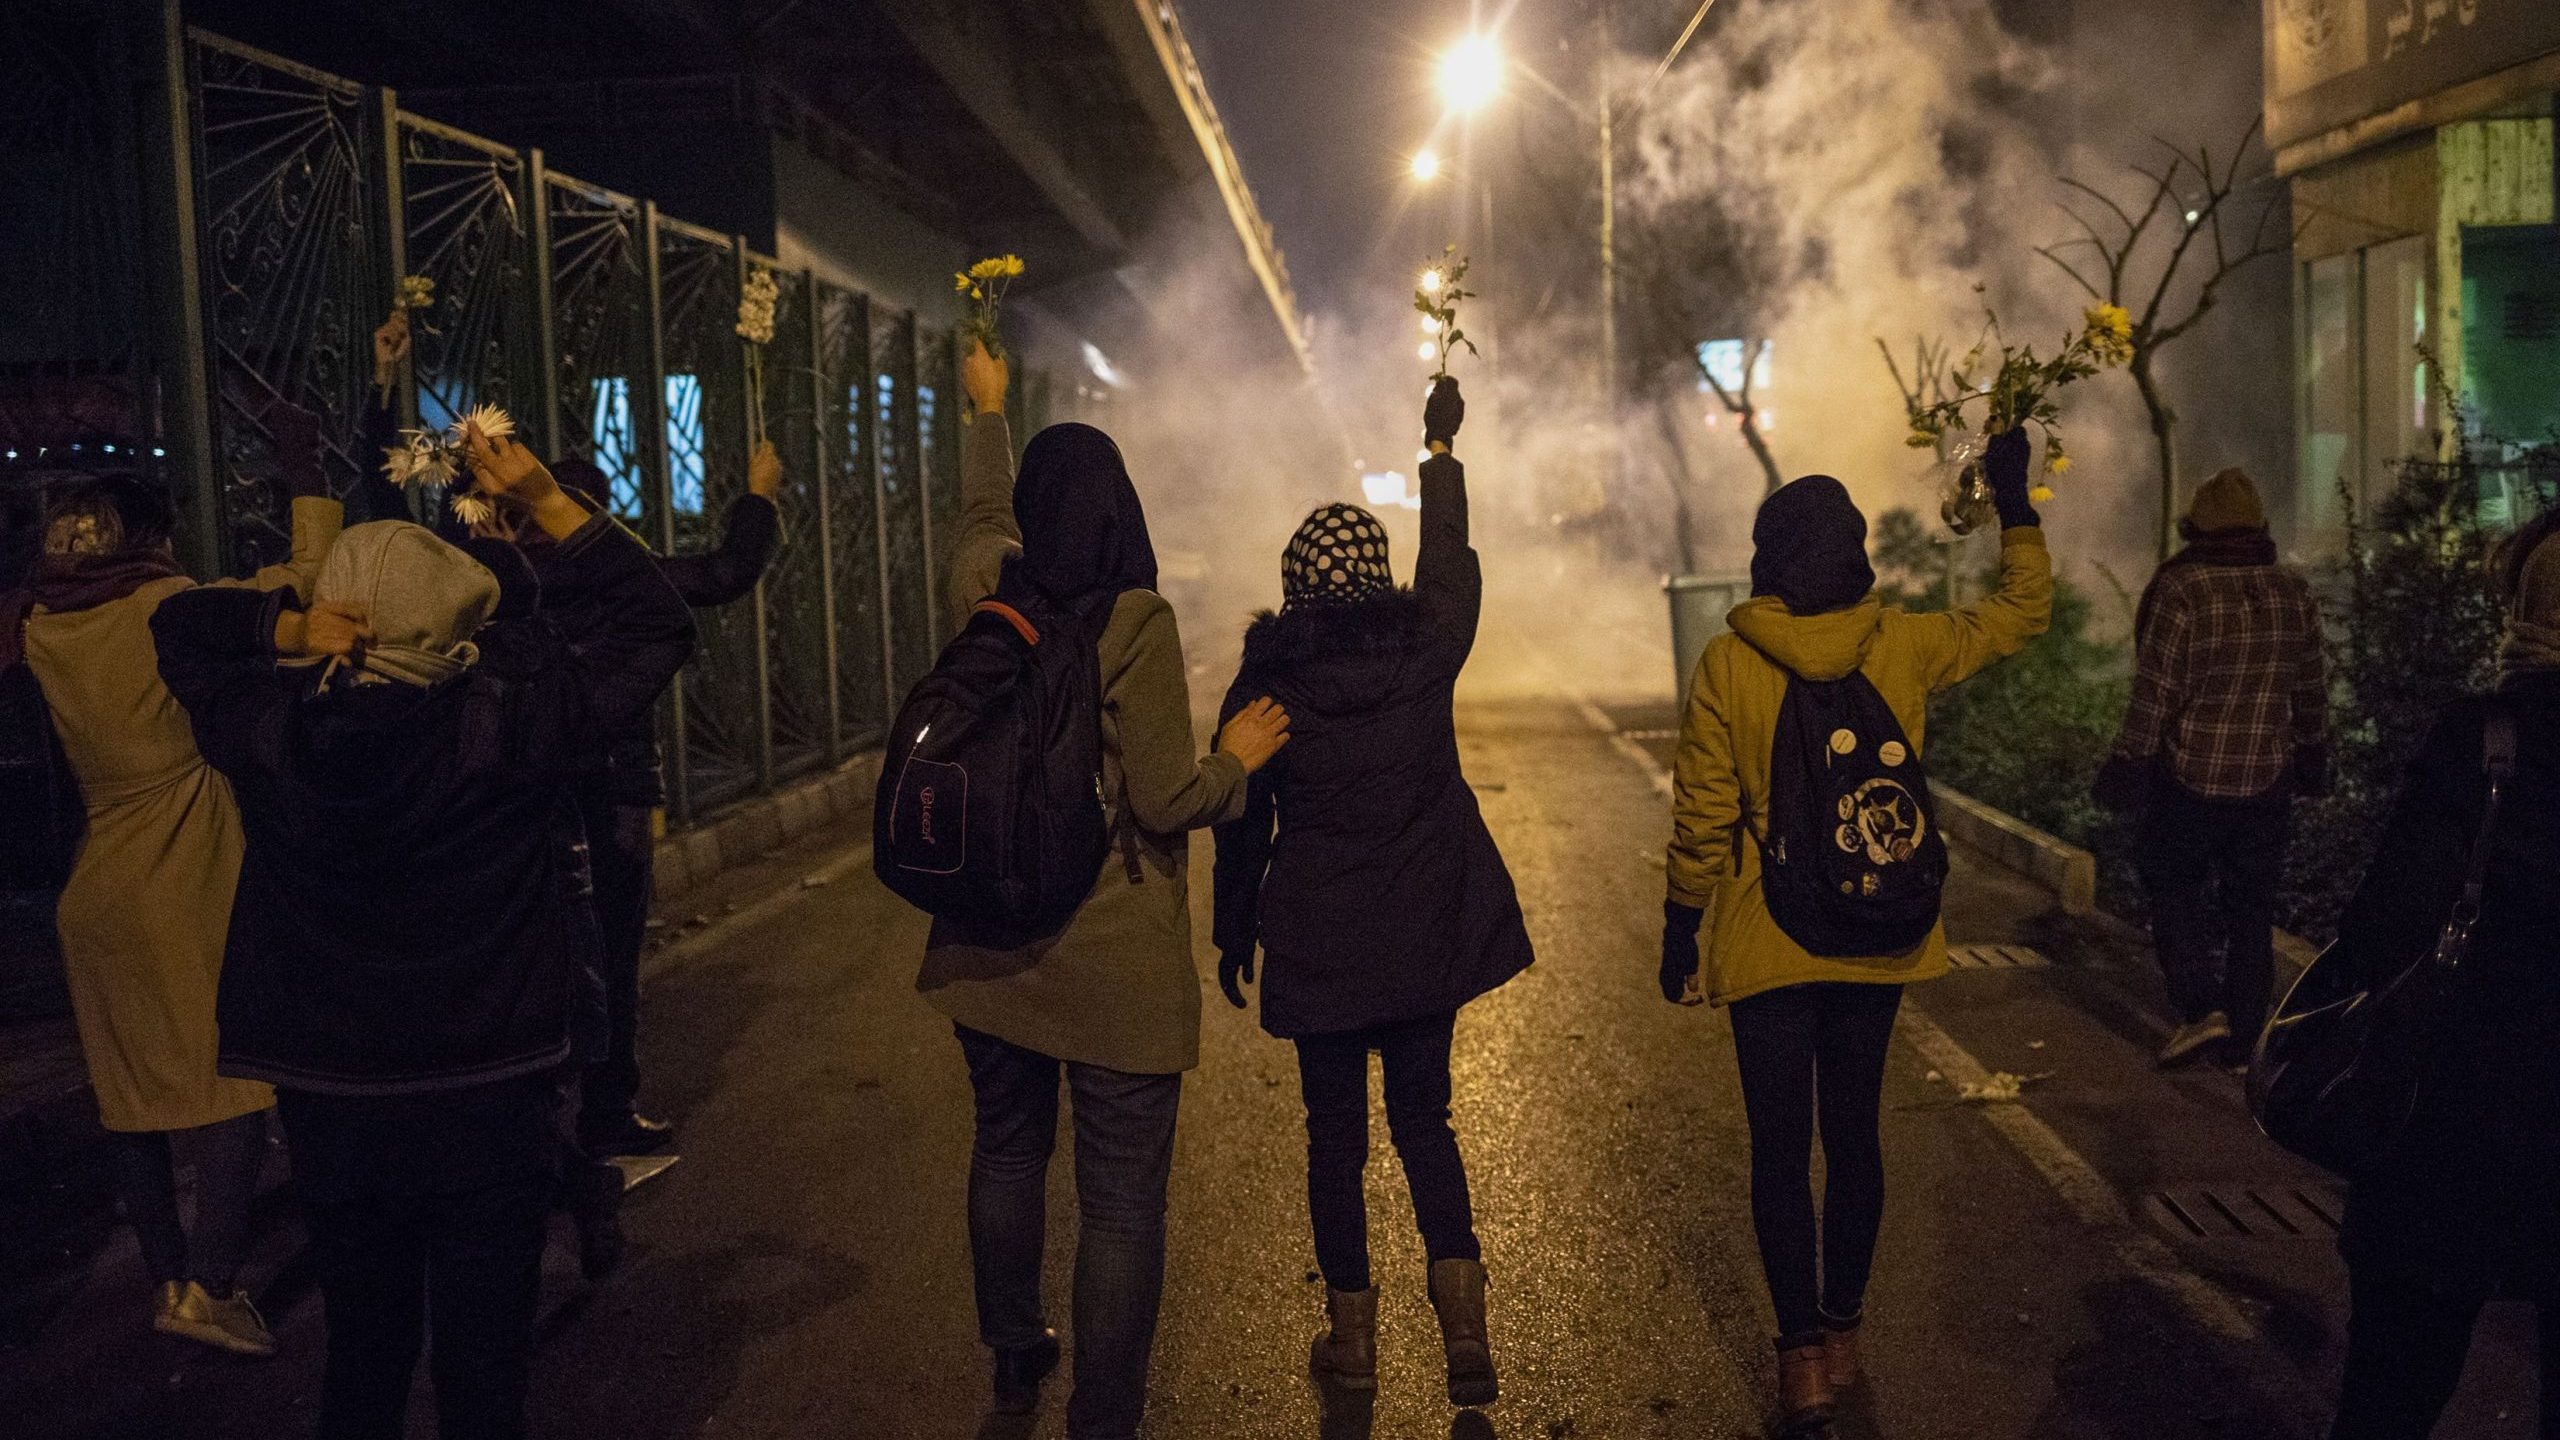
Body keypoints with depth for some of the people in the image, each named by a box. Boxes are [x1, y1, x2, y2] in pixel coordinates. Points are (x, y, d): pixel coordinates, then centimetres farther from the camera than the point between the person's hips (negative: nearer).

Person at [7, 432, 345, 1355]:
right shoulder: (172, 609, -8)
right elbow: (310, 570, -8)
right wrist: (301, 466, 0)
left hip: (96, 889, 6)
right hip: (191, 884, -6)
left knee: (131, 1090, 12)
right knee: (237, 1078, -3)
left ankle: (167, 1276, 21)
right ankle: (208, 1283, -10)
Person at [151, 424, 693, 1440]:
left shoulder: (274, 730, -9)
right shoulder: (512, 725, -17)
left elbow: (177, 622, 12)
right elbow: (660, 625, -5)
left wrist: (289, 629, -7)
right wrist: (548, 503, -4)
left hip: (329, 1099, 3)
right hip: (488, 1097, -3)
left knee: (362, 1344, 20)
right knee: (482, 1354, 11)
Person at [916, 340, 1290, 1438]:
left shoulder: (984, 594, -2)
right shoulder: (1135, 620, -17)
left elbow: (982, 515, 22)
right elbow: (1164, 801, -17)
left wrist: (986, 410, 38)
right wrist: (1235, 758, 2)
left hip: (989, 945, 7)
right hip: (1114, 957, -6)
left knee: (1007, 1150, 24)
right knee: (1120, 1202, 3)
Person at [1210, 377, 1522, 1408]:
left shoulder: (1263, 684, -7)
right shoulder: (1425, 650, -5)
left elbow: (1239, 826, -1)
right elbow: (1451, 560, 15)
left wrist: (1233, 936, 11)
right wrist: (1440, 447, 27)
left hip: (1316, 937, -1)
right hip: (1429, 931, 2)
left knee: (1335, 1131, 12)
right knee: (1423, 1117, 15)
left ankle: (1352, 1334, 21)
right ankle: (1463, 1317, 3)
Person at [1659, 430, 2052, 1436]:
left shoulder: (1727, 665, -12)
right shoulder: (1902, 646, -5)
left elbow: (1702, 819, -10)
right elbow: (2023, 611, 12)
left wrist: (1679, 934, 1)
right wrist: (2014, 505, 21)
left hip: (1766, 946, -3)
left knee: (1780, 1147, 6)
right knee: (1853, 1134, 16)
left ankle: (1803, 1356, 6)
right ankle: (1842, 1332, 28)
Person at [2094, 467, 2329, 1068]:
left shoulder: (2179, 591, -15)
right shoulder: (2294, 593, 2)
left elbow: (2155, 693, -15)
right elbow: (2312, 692, 11)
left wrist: (2129, 764, -7)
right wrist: (2311, 761, 23)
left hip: (2188, 778, -4)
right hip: (2267, 781, 5)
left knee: (2174, 889, 12)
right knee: (2251, 907, 13)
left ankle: (2200, 1005, -3)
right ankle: (2243, 1035, 18)